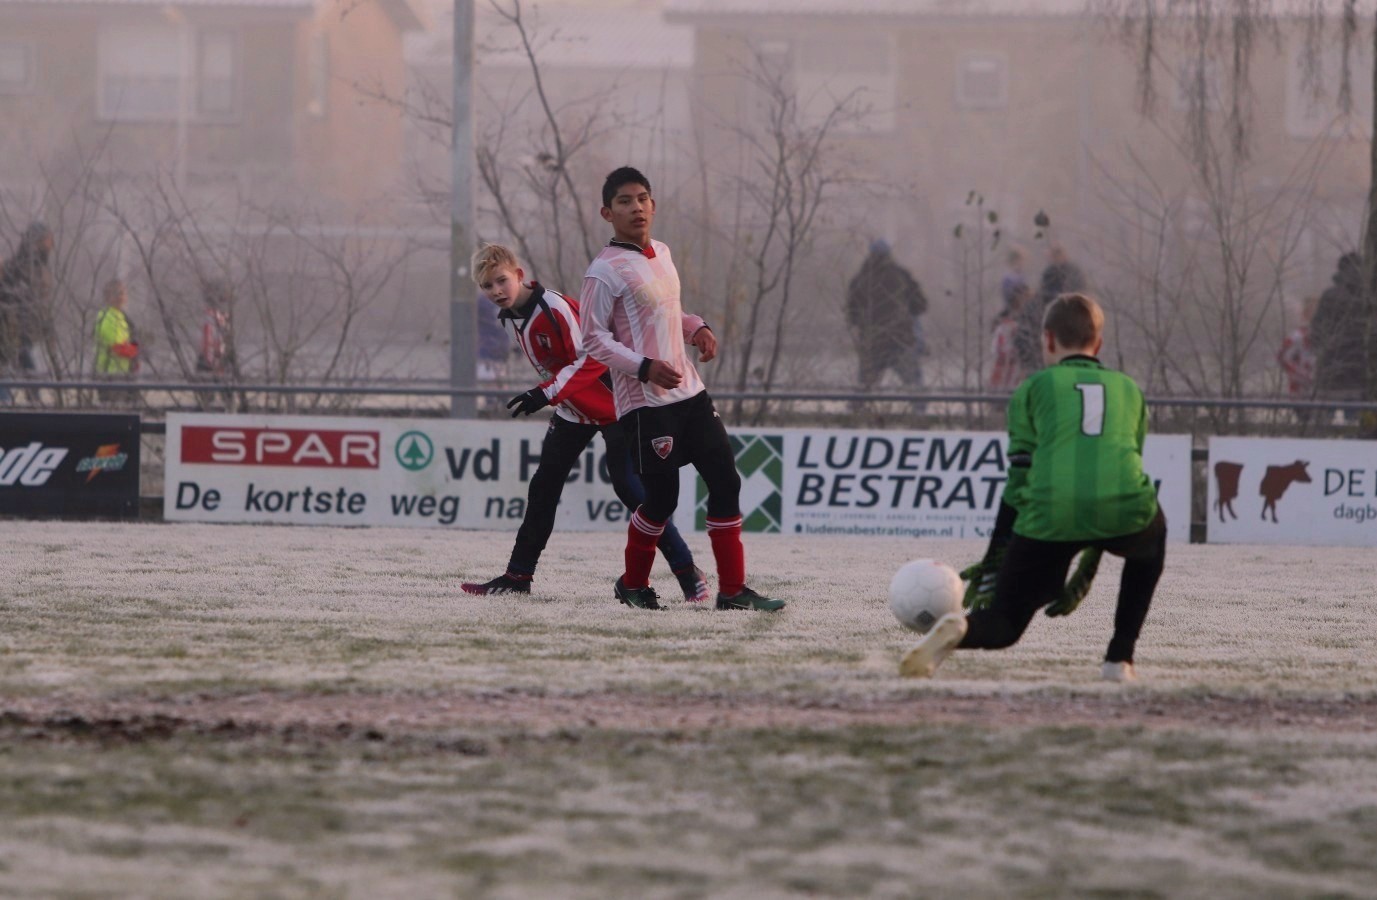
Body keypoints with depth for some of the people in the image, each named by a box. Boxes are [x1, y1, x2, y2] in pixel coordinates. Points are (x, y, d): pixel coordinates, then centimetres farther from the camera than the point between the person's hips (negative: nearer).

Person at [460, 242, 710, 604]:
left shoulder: (555, 308, -24)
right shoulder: (510, 317, 4)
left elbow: (589, 357, -28)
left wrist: (546, 394, -32)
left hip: (610, 406, -9)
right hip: (573, 410, 9)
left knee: (628, 487, -14)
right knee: (543, 488, 9)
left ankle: (688, 574, -10)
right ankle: (518, 576, 17)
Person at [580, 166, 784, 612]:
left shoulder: (661, 254, 14)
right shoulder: (605, 271, -10)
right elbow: (593, 337, -12)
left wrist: (697, 328, 8)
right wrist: (644, 367, -23)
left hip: (689, 392, 8)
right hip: (645, 403, -8)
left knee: (725, 481, 1)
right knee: (662, 498, -5)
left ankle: (732, 589, 5)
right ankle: (633, 583, 20)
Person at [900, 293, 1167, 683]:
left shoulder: (1035, 387, 20)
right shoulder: (1130, 390, 28)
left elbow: (1019, 480, 14)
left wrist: (992, 563, 18)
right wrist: (1088, 569, 35)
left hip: (1050, 518, -1)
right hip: (1125, 514, 1)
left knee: (1003, 624, 15)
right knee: (1151, 539, 39)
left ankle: (961, 631, -23)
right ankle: (1120, 658, 26)